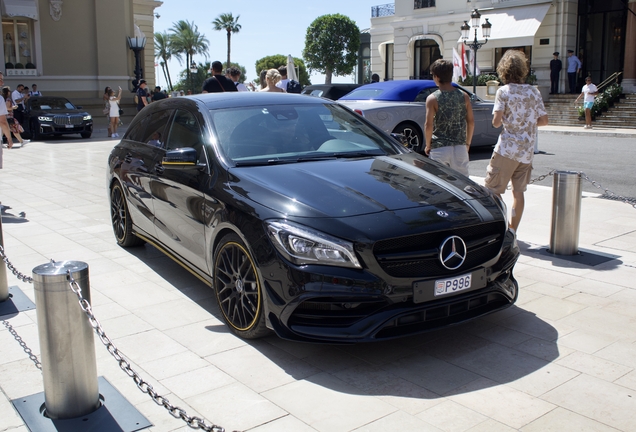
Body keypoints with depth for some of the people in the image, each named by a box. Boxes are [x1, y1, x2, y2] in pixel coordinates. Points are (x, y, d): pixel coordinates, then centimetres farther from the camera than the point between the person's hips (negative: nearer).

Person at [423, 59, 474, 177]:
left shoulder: (433, 98, -9)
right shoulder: (464, 96, 2)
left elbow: (429, 125, -13)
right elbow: (471, 121, 5)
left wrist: (428, 146, 1)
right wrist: (467, 143, 17)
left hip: (439, 148, -3)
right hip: (460, 148, 3)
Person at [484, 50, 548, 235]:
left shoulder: (503, 91, -6)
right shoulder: (533, 91, 7)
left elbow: (496, 122, -14)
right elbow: (543, 120, 8)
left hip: (507, 148, -5)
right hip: (527, 150, 5)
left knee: (494, 190, 3)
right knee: (518, 191, 10)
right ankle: (512, 230, 14)